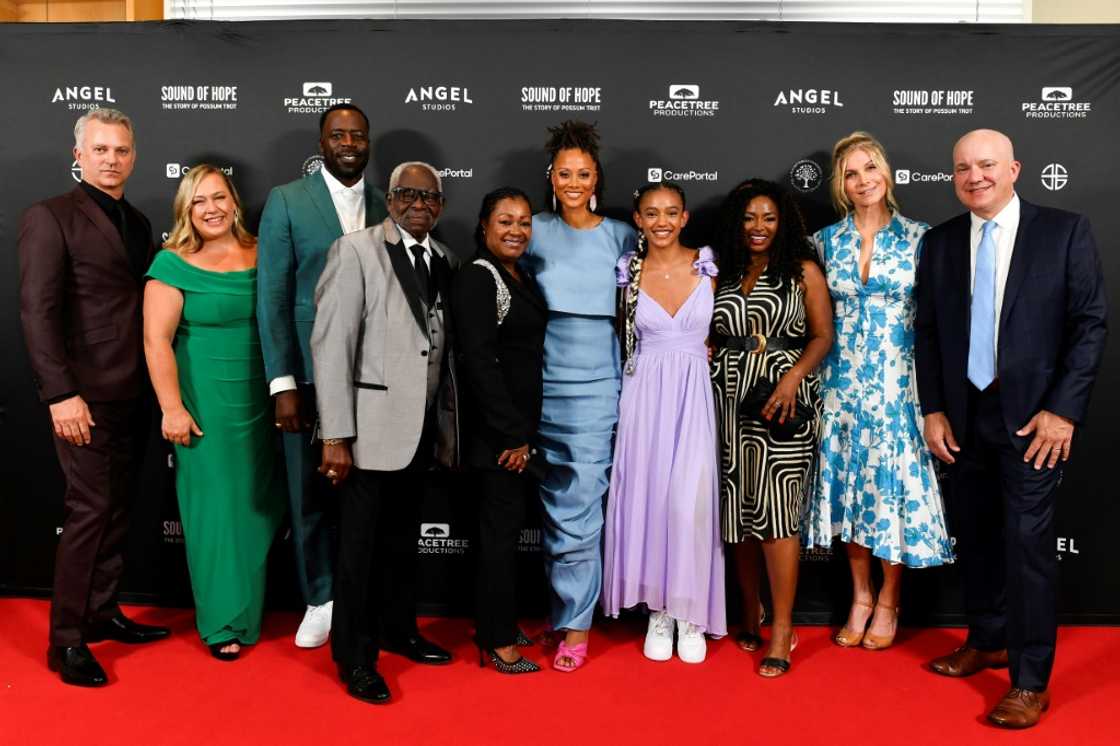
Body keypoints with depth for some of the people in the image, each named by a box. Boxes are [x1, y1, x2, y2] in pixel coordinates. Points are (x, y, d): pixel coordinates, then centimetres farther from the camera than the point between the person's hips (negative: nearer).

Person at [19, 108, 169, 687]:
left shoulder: (137, 223, 15)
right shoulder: (50, 217, -6)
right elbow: (37, 310, -12)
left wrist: (155, 386, 7)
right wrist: (60, 393, -19)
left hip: (133, 395, 6)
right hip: (87, 396, -6)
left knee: (116, 509, 13)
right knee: (89, 510, -4)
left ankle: (102, 613, 26)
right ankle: (67, 640, 9)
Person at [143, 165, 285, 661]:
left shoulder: (262, 255, 5)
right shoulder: (174, 263, -6)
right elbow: (156, 340, -11)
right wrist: (173, 407, -16)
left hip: (262, 401, 4)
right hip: (207, 403, -4)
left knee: (259, 505, 13)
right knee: (216, 507, 4)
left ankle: (255, 607, 34)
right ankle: (225, 622, 19)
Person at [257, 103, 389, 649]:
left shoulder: (385, 207, 8)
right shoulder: (285, 201, 2)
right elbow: (272, 296, -2)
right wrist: (283, 383, -8)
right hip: (309, 373, -1)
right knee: (310, 492, 8)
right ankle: (320, 599, 26)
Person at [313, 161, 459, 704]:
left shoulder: (445, 261, 8)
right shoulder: (355, 251, -8)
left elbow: (445, 347, 11)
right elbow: (331, 345, -13)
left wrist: (446, 423, 8)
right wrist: (335, 436, -17)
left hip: (423, 427, 5)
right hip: (372, 425, -5)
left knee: (403, 537, 18)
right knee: (360, 545, 6)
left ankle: (398, 629, 36)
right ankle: (355, 657, 21)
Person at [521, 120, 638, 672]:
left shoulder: (621, 237, 3)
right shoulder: (535, 232, 5)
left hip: (597, 387, -1)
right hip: (544, 384, 2)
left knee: (577, 506, -2)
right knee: (557, 502, 9)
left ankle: (575, 621, 11)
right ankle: (567, 609, 25)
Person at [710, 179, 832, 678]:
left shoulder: (803, 270, 4)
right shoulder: (722, 272, 14)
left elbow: (822, 335, -1)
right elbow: (712, 338, 15)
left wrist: (792, 377, -16)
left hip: (782, 399, -4)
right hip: (730, 399, 4)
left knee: (776, 512, -7)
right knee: (738, 509, 8)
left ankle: (782, 631, 1)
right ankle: (750, 613, 24)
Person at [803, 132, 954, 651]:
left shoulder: (918, 238, -1)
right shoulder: (826, 241, 5)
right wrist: (815, 373, 2)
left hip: (898, 380, -2)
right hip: (843, 380, 2)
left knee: (894, 480, 4)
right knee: (848, 482, 7)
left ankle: (888, 602, 21)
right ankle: (860, 597, 24)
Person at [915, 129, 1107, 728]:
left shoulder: (1065, 231, -3)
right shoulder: (939, 242, 6)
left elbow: (1090, 324, -6)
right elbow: (926, 332, 8)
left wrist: (1062, 409, -12)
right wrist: (933, 409, 2)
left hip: (1034, 416, -4)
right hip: (963, 417, 4)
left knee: (1026, 542, -3)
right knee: (974, 536, 14)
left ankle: (1030, 681, 10)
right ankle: (987, 641, 34)